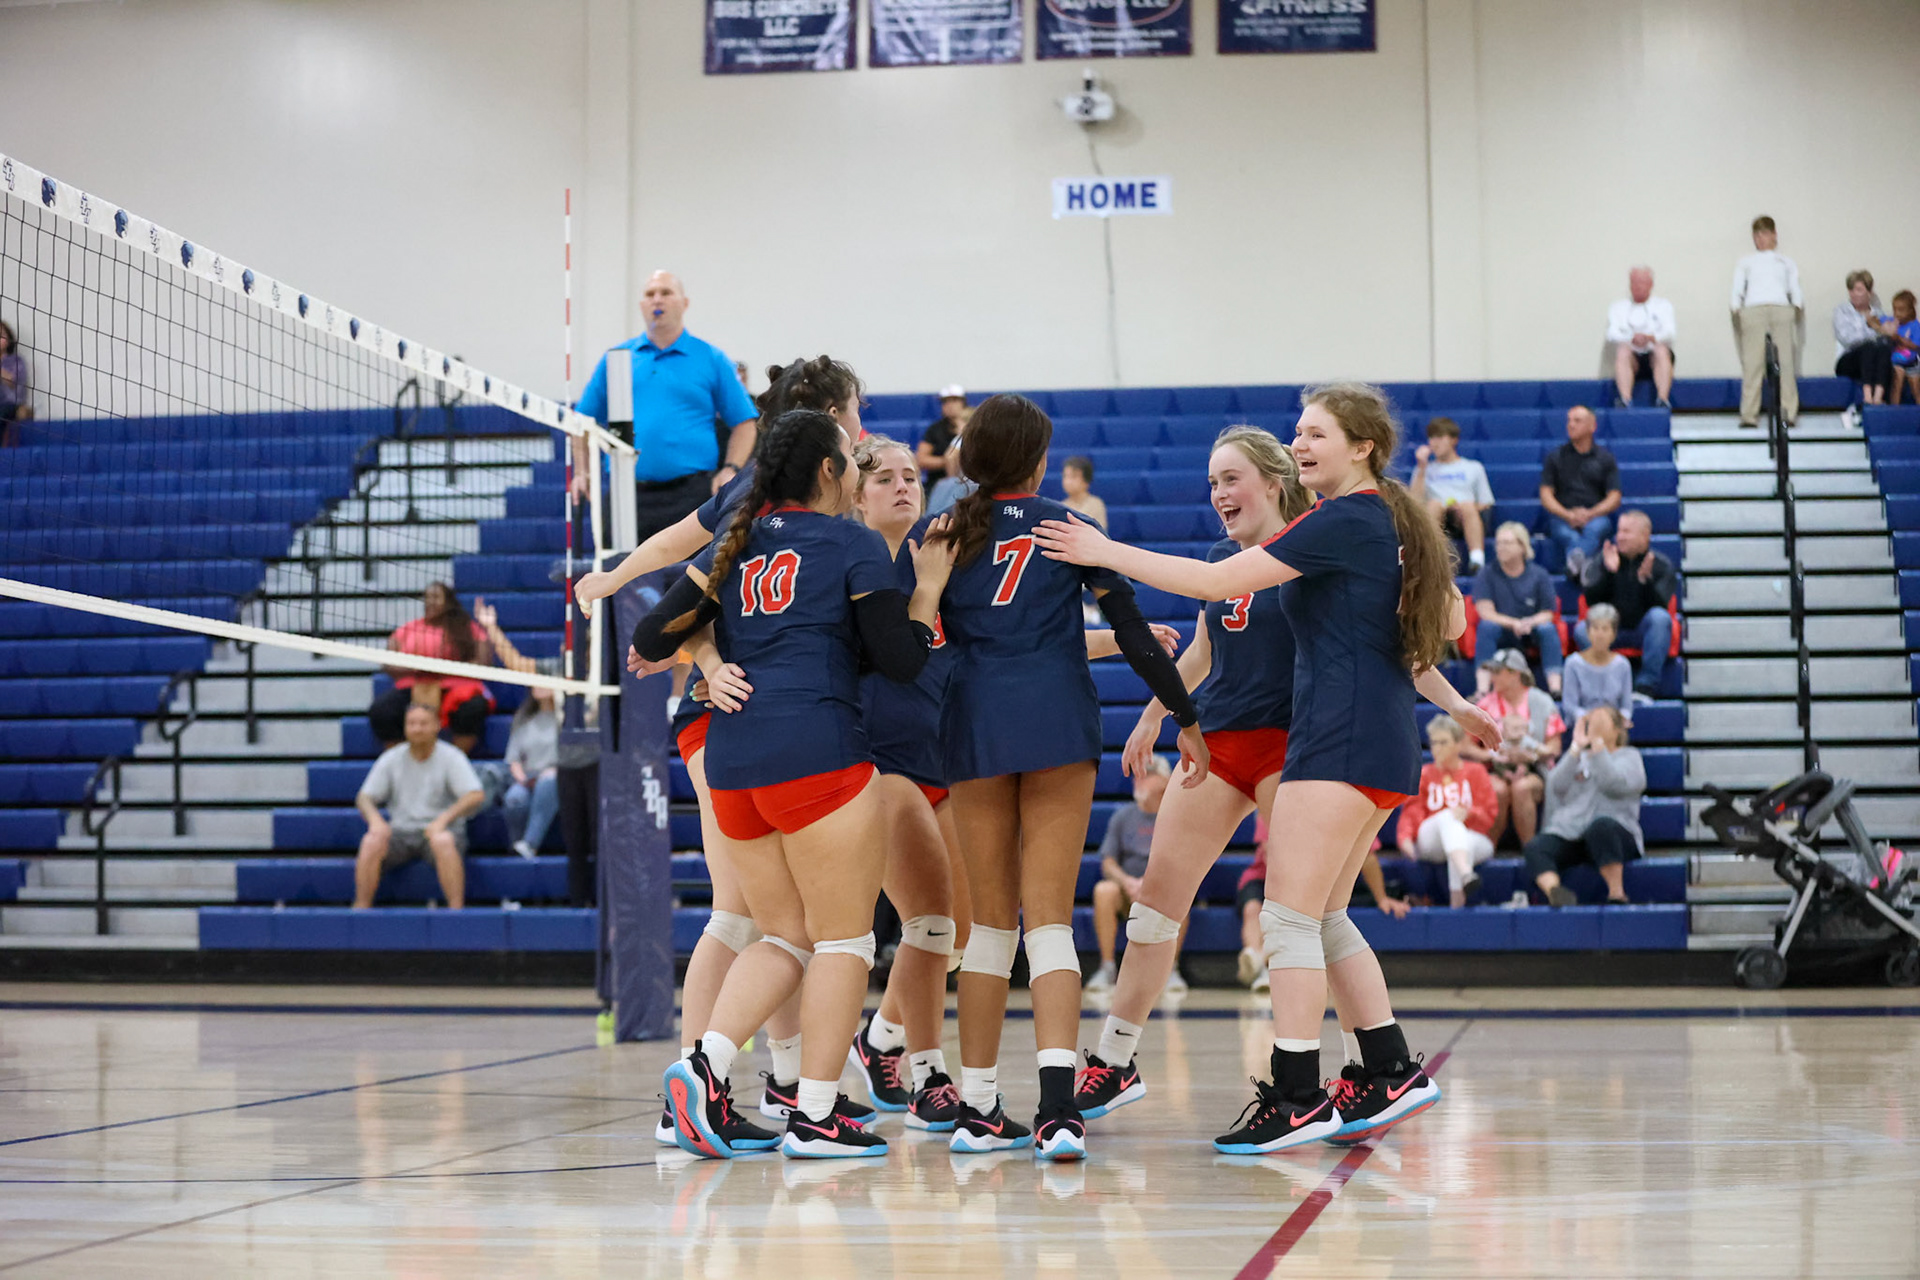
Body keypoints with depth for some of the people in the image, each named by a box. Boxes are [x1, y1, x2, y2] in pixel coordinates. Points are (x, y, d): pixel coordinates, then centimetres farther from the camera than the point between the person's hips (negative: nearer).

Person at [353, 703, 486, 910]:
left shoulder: (451, 757, -1)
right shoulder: (391, 759, 8)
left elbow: (476, 796, -13)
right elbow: (364, 798, 6)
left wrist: (444, 819, -28)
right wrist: (374, 819, -18)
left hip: (440, 830, -3)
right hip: (400, 832, 3)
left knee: (443, 840, -37)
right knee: (371, 841, -28)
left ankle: (456, 907, -36)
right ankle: (361, 907, -22)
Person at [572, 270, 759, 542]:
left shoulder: (712, 359, 8)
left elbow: (744, 423, 8)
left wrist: (730, 470, -6)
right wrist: (581, 471, 7)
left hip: (691, 493, -2)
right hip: (629, 496, 2)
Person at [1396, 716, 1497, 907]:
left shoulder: (1475, 771, 15)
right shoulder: (1424, 775, 17)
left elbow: (1490, 813, 5)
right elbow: (1412, 811, 5)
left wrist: (1469, 813, -19)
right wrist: (1405, 836, -17)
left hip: (1475, 841, 0)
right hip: (1430, 845, 0)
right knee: (1447, 816, -35)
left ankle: (1457, 899, -51)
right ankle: (1465, 873, -59)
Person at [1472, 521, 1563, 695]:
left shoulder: (1538, 575, 3)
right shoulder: (1486, 575, 0)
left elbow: (1548, 614, -2)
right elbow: (1486, 612, -11)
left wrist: (1530, 622, -24)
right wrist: (1514, 624, -25)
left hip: (1531, 635, 1)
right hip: (1500, 638, -1)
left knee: (1547, 629, -29)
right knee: (1486, 627, -31)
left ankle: (1556, 687, -37)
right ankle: (1482, 691, -40)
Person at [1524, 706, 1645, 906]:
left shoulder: (1629, 756, 16)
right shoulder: (1578, 757, 26)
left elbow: (1614, 784, -8)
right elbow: (1557, 787, 4)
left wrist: (1598, 743, -10)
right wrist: (1576, 748, 0)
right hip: (1569, 832, 3)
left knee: (1601, 826, -40)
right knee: (1535, 848, -28)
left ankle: (1617, 895, -36)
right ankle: (1555, 893, -55)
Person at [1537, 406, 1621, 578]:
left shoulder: (1605, 459, 19)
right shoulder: (1555, 457, 18)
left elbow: (1614, 499, 10)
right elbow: (1545, 495, 9)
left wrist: (1590, 514, -10)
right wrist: (1568, 515, -10)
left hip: (1596, 517, -1)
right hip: (1561, 517, 1)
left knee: (1594, 528, -39)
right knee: (1568, 536, -37)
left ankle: (1575, 560, -69)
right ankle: (1584, 565, -64)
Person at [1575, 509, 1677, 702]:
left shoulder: (1661, 564, 0)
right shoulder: (1606, 558, 3)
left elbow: (1660, 605, -13)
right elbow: (1590, 600, -5)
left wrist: (1645, 579, -29)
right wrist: (1608, 572, -19)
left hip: (1644, 631, -1)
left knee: (1660, 617, -34)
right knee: (1582, 630, -29)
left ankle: (1647, 685, -34)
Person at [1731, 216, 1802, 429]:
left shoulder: (1785, 261, 26)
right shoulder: (1746, 262, 25)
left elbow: (1795, 287, 18)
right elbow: (1737, 289, 17)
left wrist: (1797, 307, 1)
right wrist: (1736, 310, 1)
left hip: (1781, 310, 1)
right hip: (1753, 311, 0)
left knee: (1785, 361, -11)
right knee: (1752, 363, -11)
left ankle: (1789, 412, -13)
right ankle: (1749, 414, -14)